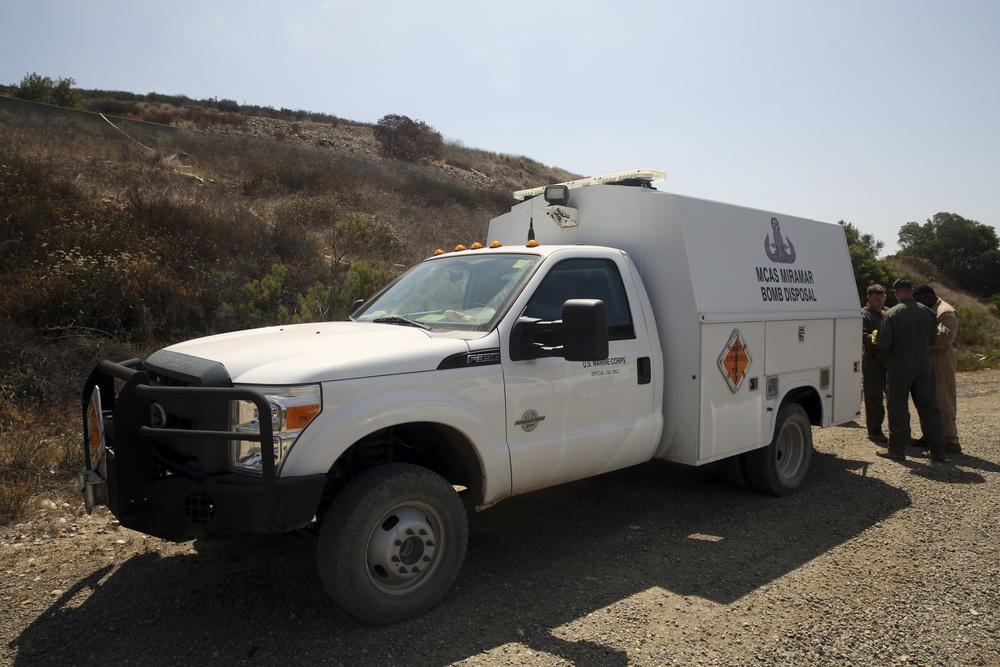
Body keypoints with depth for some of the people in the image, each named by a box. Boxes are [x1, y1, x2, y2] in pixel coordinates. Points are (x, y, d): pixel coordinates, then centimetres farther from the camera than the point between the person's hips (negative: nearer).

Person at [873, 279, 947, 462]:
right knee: (928, 406, 11)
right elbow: (932, 338, 8)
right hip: (924, 365, 4)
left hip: (900, 366, -4)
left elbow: (884, 344, -15)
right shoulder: (927, 312, 1)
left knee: (898, 407, 4)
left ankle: (897, 449, 7)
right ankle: (937, 450, 16)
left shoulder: (891, 314, -14)